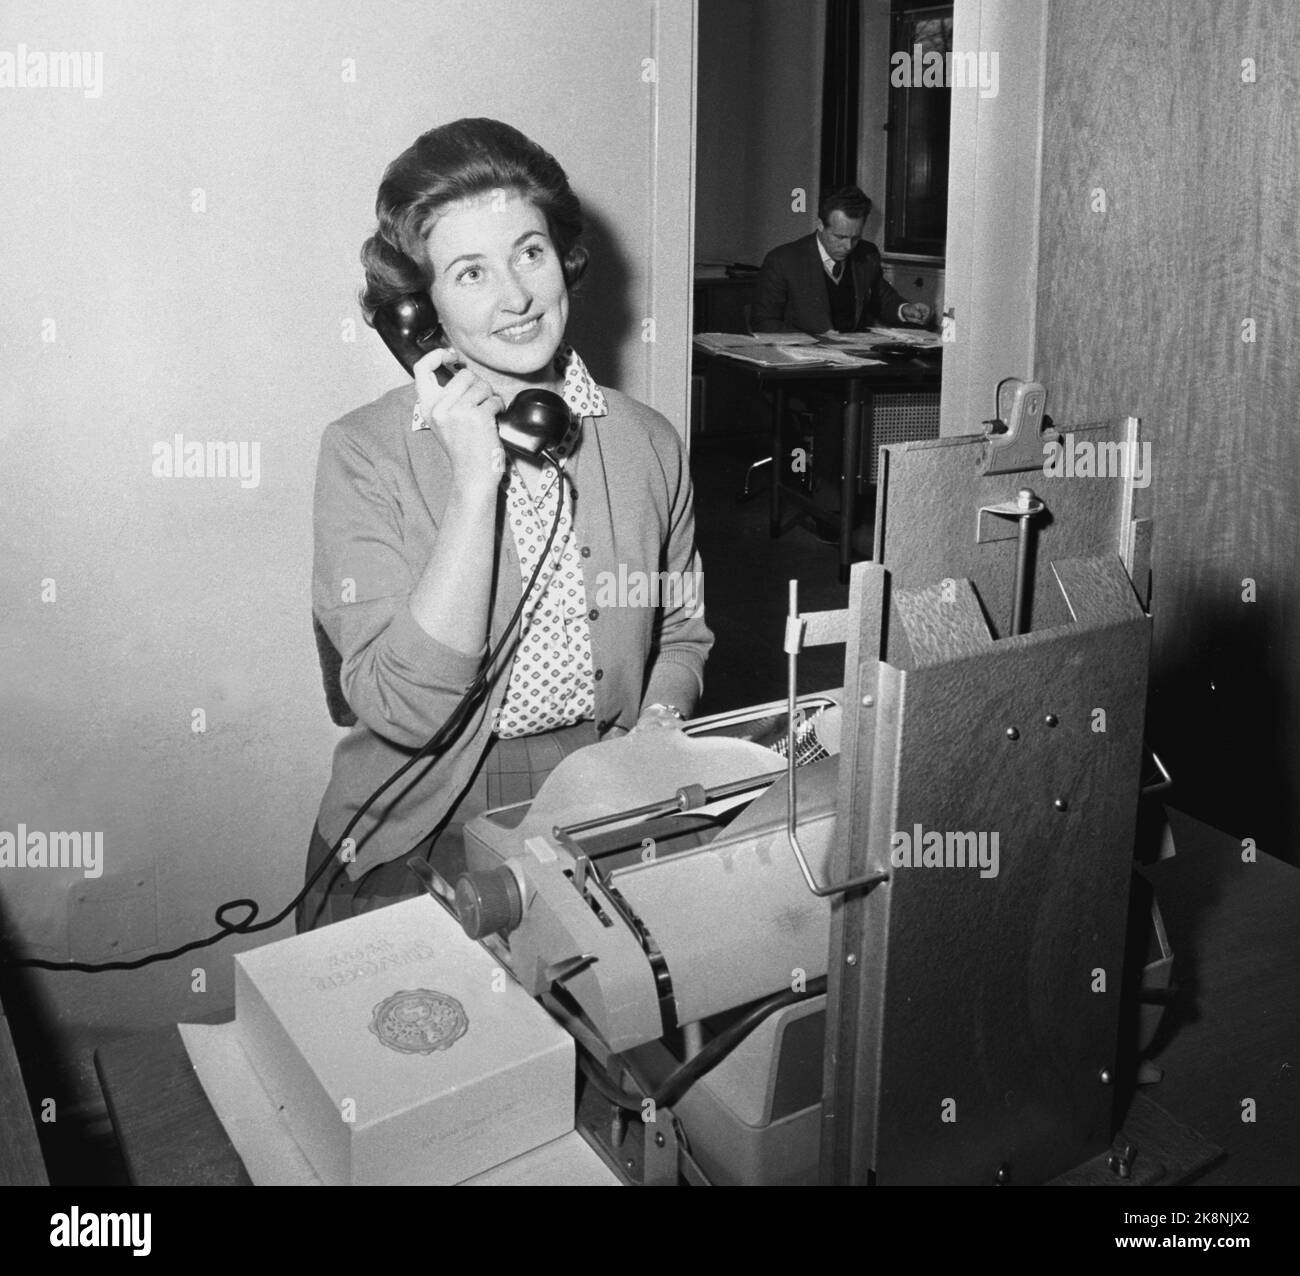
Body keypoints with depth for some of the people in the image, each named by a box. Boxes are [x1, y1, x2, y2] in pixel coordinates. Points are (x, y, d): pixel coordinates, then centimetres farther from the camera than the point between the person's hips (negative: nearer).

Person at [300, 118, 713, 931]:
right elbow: (403, 709, -18)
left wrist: (658, 727, -3)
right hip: (424, 828, -3)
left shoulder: (648, 443, 3)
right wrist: (476, 478, -20)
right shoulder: (364, 455, -8)